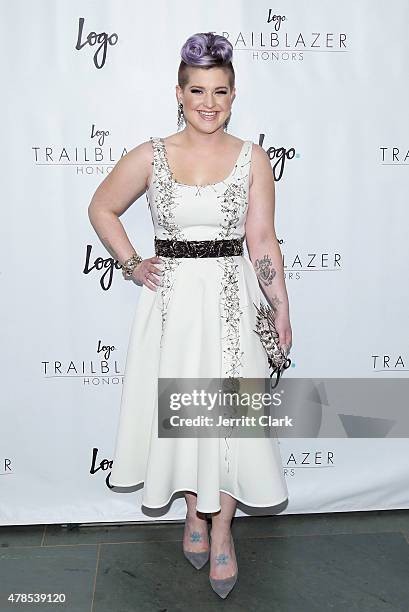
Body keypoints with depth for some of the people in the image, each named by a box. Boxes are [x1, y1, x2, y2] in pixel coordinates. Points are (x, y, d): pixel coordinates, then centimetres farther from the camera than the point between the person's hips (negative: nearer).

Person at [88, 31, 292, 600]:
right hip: (171, 301, 1)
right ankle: (194, 512, 34)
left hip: (231, 301, 0)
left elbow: (263, 240, 1)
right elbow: (102, 209, 12)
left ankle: (221, 528, 23)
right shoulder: (150, 156, 1)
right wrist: (132, 265, 3)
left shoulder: (253, 158, 1)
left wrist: (281, 311, -1)